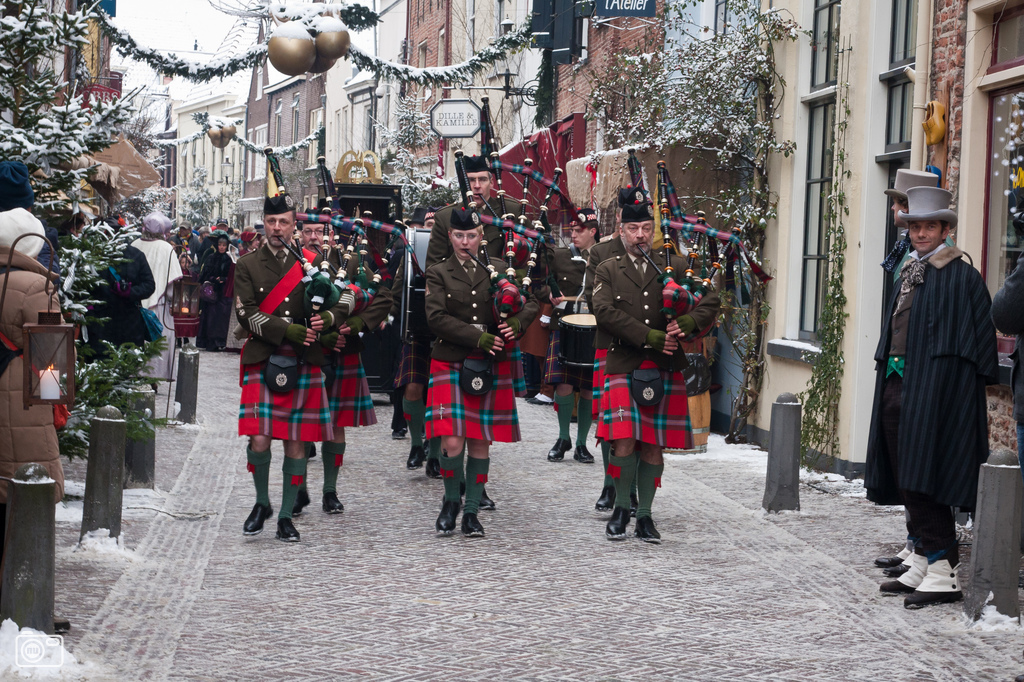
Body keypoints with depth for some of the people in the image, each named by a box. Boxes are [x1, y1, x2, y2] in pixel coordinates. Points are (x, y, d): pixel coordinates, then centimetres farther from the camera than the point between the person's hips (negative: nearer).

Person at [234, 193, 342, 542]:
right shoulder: (247, 265, 6)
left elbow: (339, 303, 12)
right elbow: (246, 313, -5)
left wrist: (326, 320, -12)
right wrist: (289, 331, -16)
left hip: (303, 365, 2)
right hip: (262, 362, -2)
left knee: (296, 444, 2)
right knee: (259, 439, -12)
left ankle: (286, 516, 13)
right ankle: (262, 503, 12)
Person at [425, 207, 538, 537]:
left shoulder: (498, 269, 10)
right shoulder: (438, 274, 3)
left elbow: (530, 303, 10)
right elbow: (436, 318, -10)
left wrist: (515, 323, -12)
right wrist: (480, 339, -17)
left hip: (492, 367, 2)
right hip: (450, 364, -2)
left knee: (481, 442, 3)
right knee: (452, 442, -11)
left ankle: (472, 512, 13)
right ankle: (451, 500, 13)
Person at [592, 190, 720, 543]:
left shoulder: (676, 267, 12)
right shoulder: (608, 271, 7)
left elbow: (710, 302, 5)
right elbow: (605, 313, -10)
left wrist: (686, 325, -16)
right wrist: (652, 337, -17)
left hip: (666, 369, 2)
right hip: (623, 367, -2)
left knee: (654, 446, 4)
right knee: (624, 444, -11)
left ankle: (645, 515, 14)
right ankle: (621, 508, 8)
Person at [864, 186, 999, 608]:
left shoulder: (961, 277, -6)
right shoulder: (909, 276, 18)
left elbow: (979, 338, -9)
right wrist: (888, 378, 17)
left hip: (935, 390, -8)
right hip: (897, 385, 8)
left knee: (925, 479, -11)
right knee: (907, 482, 10)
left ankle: (943, 573, -7)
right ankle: (922, 565, 18)